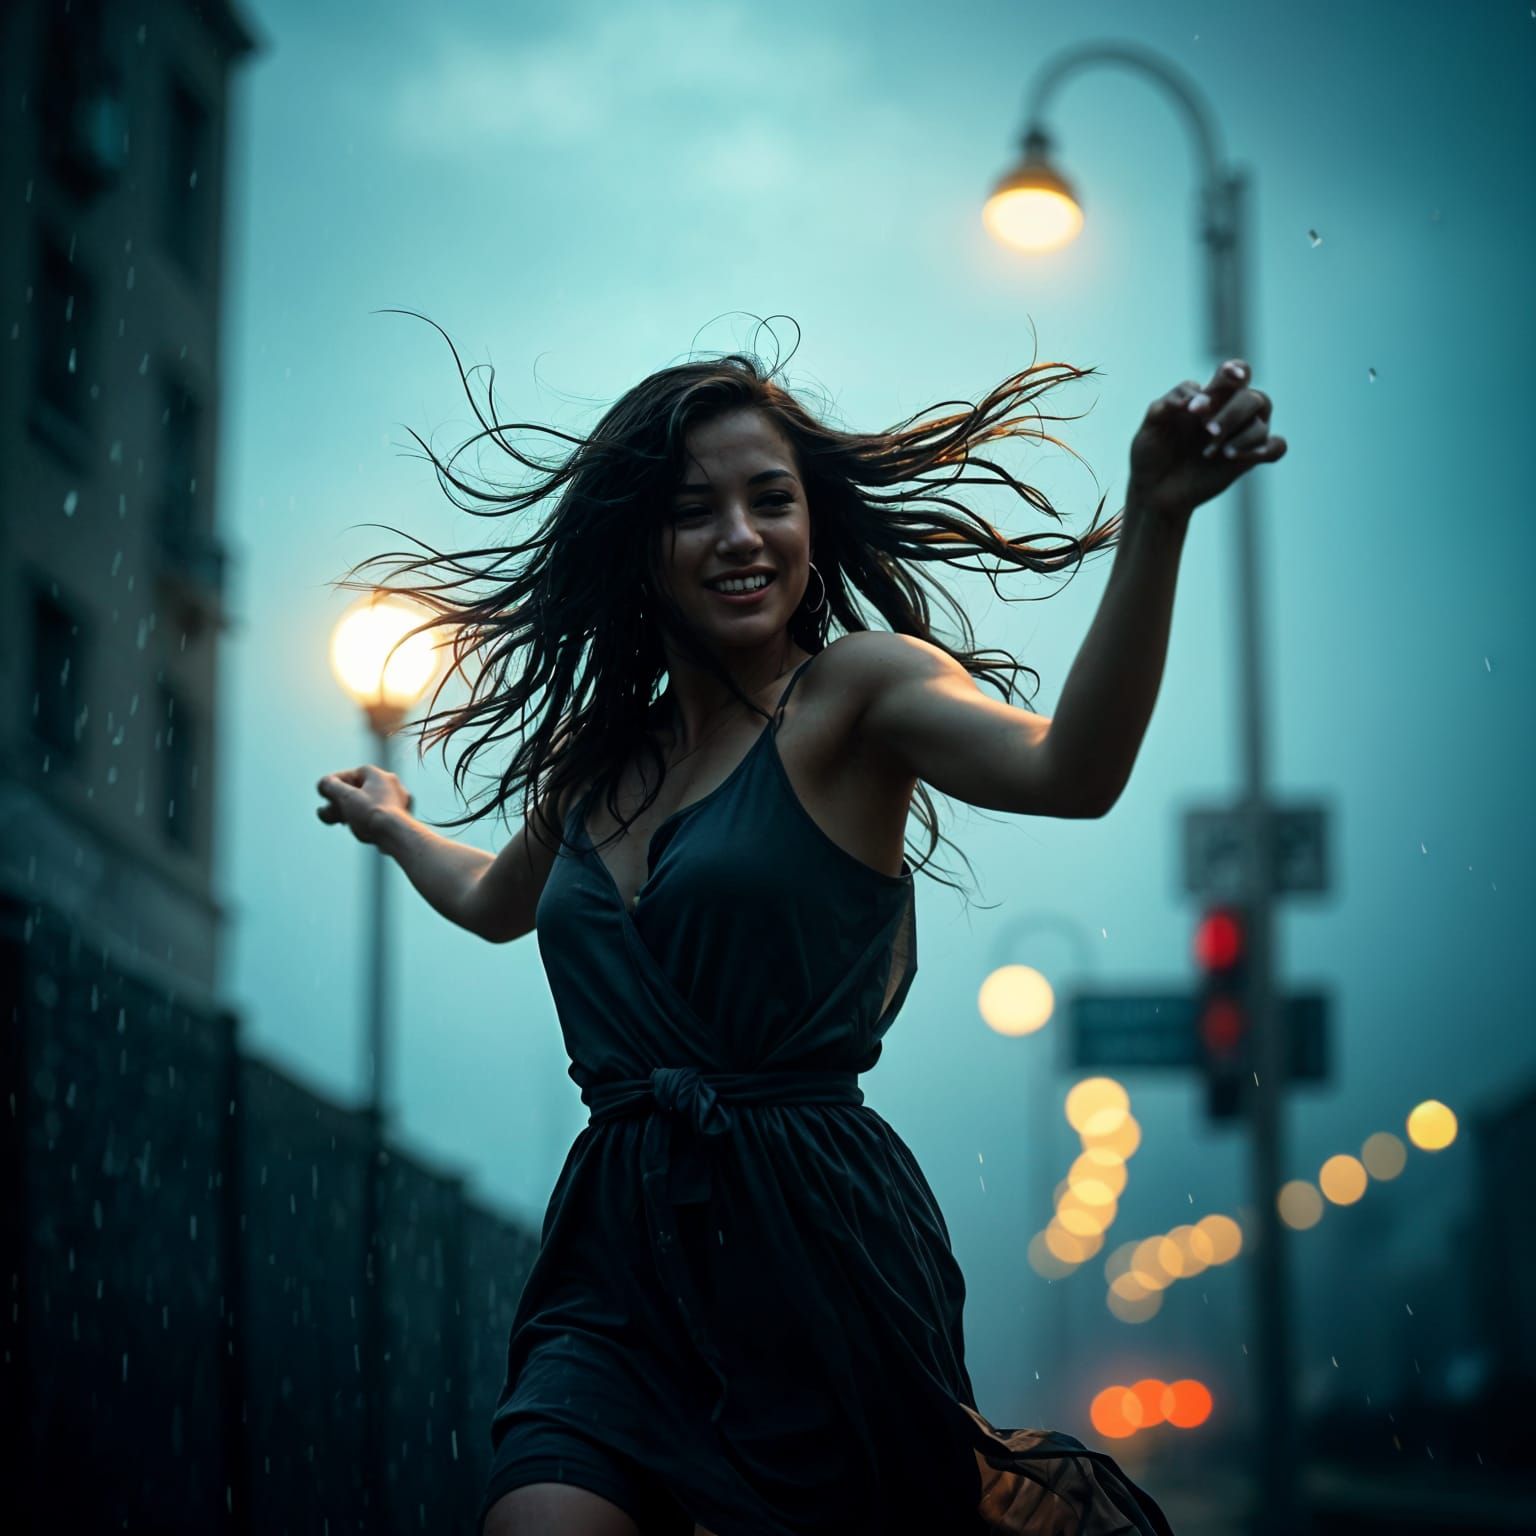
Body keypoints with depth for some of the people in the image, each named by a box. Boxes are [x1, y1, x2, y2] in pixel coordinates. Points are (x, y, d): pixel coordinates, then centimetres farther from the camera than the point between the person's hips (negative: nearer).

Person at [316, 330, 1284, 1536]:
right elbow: (496, 903, 37)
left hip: (816, 1244, -4)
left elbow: (1069, 772, -25)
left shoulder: (853, 689, -4)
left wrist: (1155, 520, -38)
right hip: (623, 1255, 5)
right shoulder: (596, 757, 13)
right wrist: (391, 825, 54)